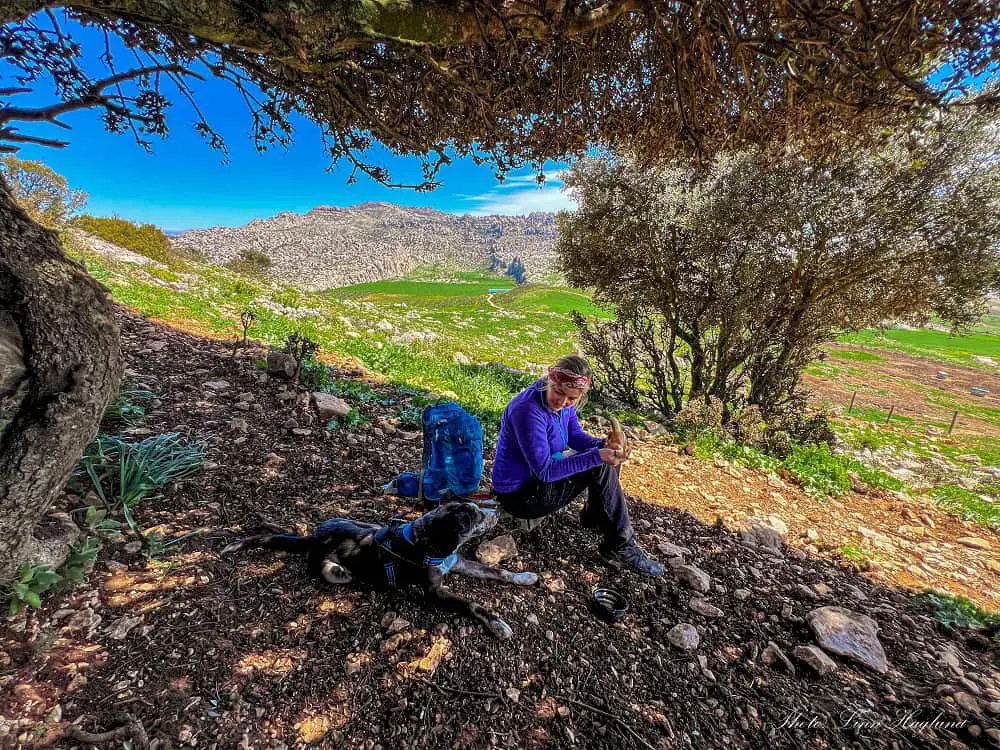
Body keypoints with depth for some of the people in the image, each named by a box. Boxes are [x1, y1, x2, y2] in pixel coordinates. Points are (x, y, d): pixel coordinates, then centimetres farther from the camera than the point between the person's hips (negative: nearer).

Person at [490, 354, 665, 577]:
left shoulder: (565, 403, -6)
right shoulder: (528, 410, -31)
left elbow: (576, 437, 6)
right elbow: (545, 471, -29)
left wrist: (603, 445, -15)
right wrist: (597, 456, -34)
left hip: (540, 474, 9)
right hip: (520, 494, -9)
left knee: (610, 457, 9)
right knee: (602, 467, -20)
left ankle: (593, 517, 26)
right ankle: (620, 548, -5)